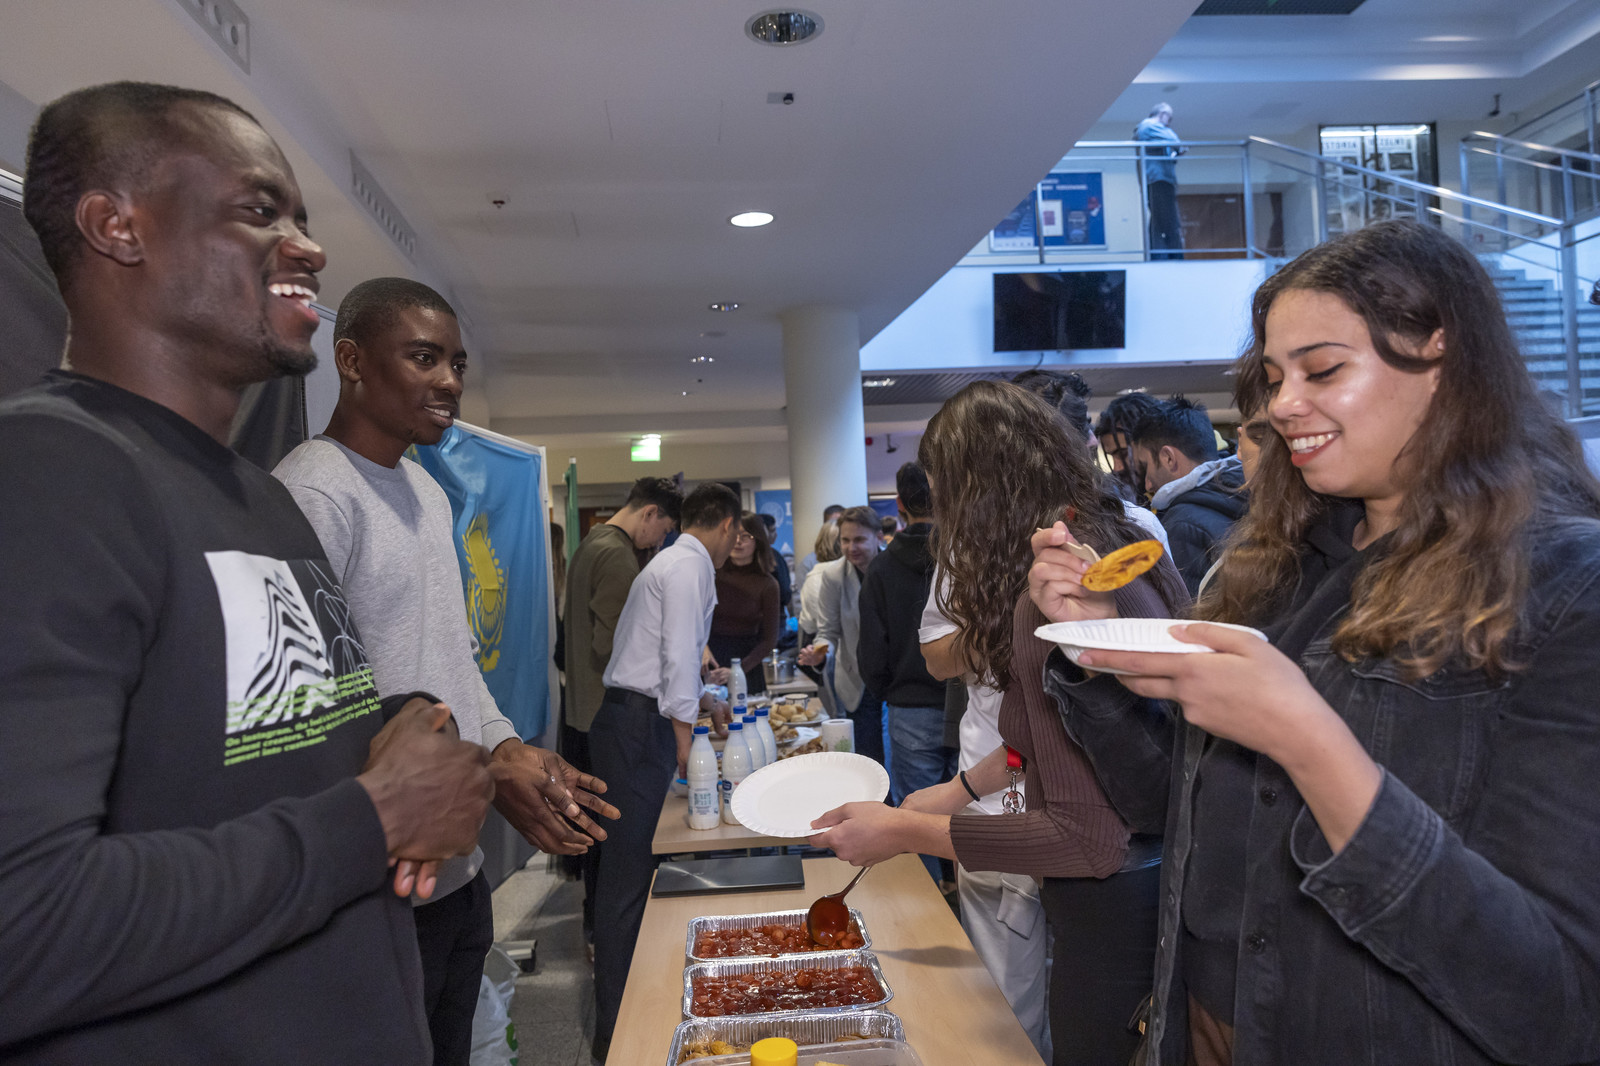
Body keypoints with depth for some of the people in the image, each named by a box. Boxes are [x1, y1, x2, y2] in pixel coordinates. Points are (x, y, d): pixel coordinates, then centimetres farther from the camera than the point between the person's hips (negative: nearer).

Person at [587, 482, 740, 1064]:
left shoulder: (672, 561, 21)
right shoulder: (690, 565, -9)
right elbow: (679, 658, -16)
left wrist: (704, 702, 40)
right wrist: (685, 738, -13)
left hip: (633, 720, 10)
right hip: (639, 727, -10)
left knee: (635, 866, 13)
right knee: (629, 874, -6)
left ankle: (627, 1005, 23)